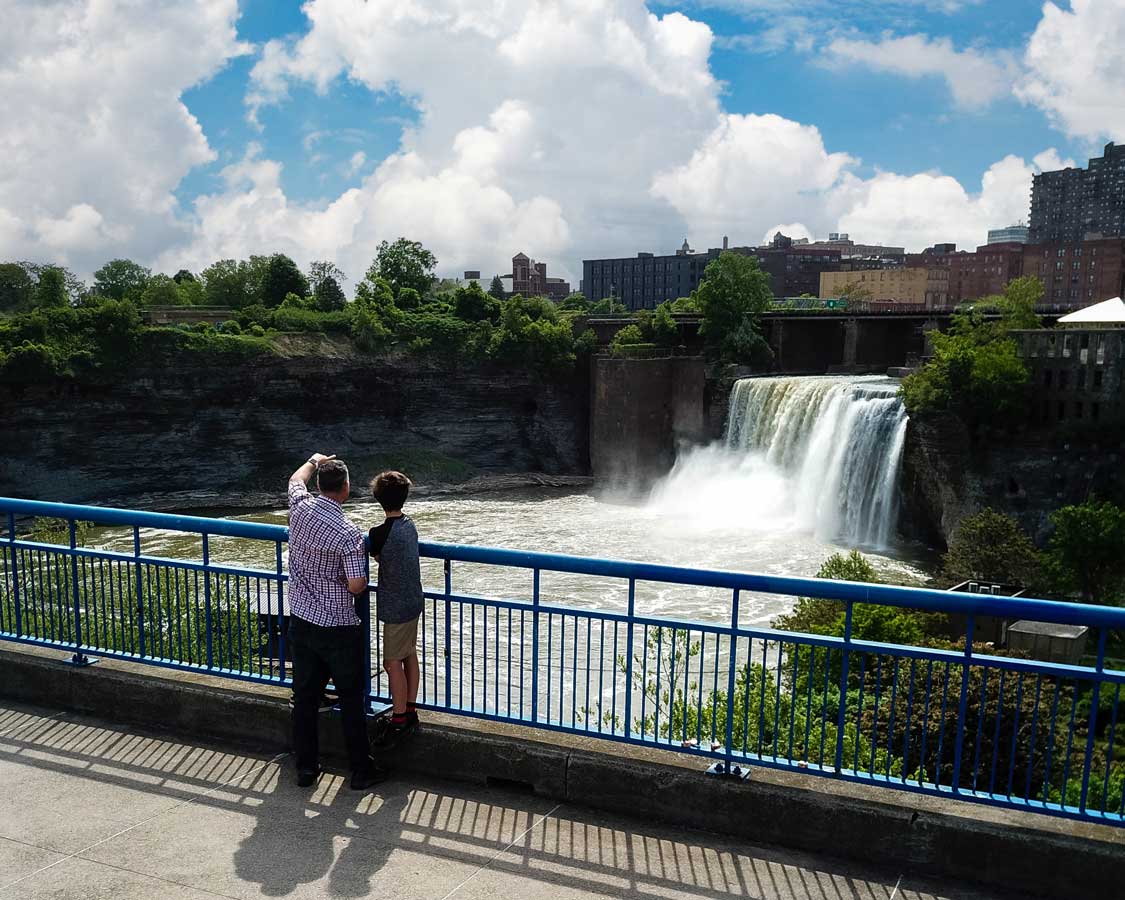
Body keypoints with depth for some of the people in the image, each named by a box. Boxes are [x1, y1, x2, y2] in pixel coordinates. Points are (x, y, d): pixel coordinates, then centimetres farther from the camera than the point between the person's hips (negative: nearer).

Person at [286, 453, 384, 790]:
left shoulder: (300, 508, -7)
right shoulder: (348, 533, -22)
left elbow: (296, 479, 17)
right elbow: (357, 585, -21)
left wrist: (314, 461, 35)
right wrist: (364, 579, 1)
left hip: (301, 622, 5)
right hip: (338, 629, -5)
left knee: (305, 697, 15)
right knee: (351, 700, 8)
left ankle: (306, 767, 26)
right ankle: (361, 770, 18)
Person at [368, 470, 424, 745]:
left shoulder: (380, 533, -22)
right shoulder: (409, 525, 1)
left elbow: (377, 557, -3)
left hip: (395, 606, -8)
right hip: (413, 601, 8)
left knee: (393, 662, 3)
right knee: (410, 654, 17)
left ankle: (399, 719, 13)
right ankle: (410, 711, 28)